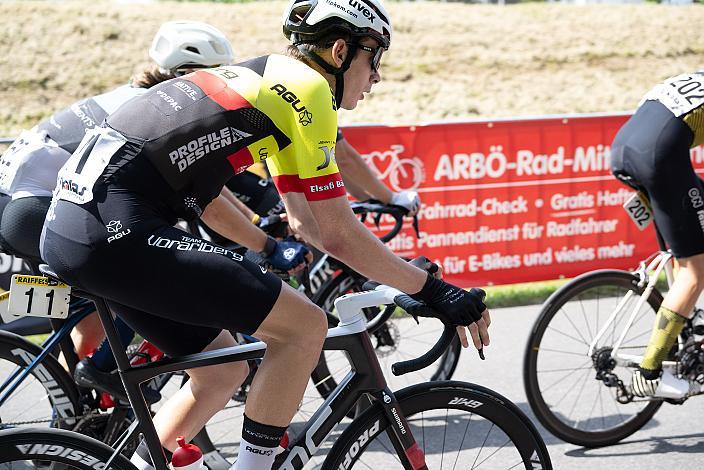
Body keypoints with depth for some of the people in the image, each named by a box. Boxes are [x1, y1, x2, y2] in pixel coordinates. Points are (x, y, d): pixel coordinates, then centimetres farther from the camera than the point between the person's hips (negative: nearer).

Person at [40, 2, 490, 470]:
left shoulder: (267, 80, 23)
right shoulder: (308, 85, -4)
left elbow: (306, 222, 29)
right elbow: (337, 234, -5)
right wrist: (434, 291, 2)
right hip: (115, 227, -10)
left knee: (224, 370, 20)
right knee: (305, 326, -7)